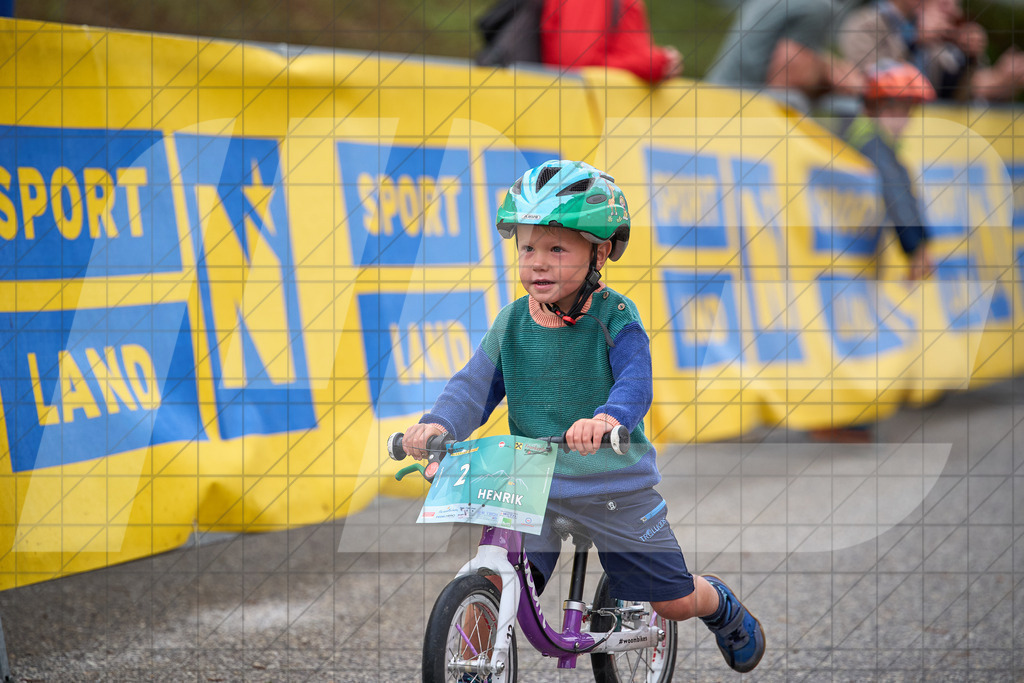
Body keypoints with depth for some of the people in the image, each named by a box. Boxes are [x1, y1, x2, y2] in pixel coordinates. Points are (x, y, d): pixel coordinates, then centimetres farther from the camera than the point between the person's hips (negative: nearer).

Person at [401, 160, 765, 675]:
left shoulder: (614, 317, -12)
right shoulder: (511, 324, 0)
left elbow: (635, 381, -27)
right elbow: (475, 385, -4)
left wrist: (607, 418, -50)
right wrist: (441, 424, -26)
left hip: (615, 484, -2)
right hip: (531, 486, 2)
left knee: (675, 602, 9)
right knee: (489, 586, -18)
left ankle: (721, 606, 43)